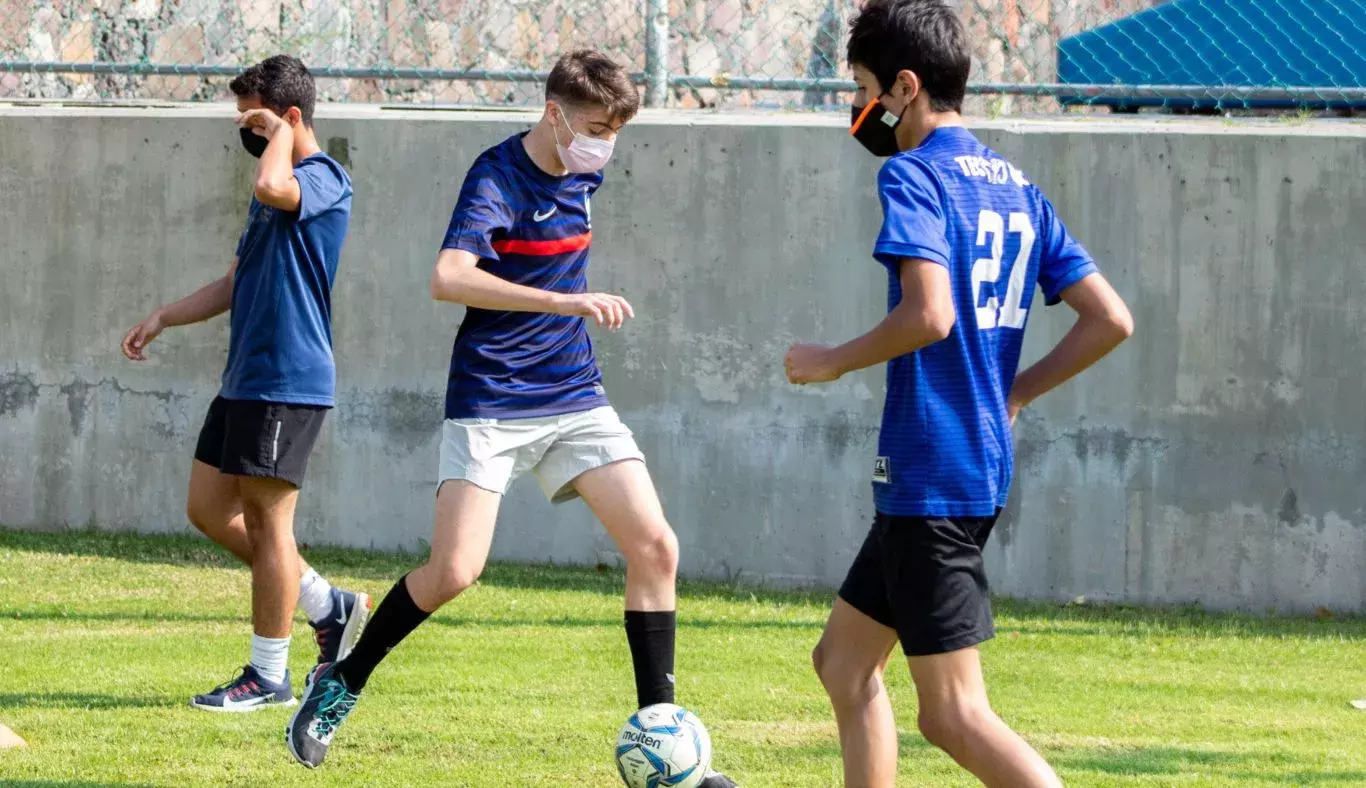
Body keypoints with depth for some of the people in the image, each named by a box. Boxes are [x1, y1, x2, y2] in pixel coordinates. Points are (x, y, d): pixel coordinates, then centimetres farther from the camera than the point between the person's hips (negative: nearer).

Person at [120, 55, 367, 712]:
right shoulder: (279, 189, 19)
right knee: (209, 510, 11)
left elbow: (272, 186, -37)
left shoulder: (323, 178, -12)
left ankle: (268, 676, 4)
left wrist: (279, 135, -18)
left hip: (288, 382, -10)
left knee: (266, 520, -4)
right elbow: (234, 285, 26)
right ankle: (329, 608, 19)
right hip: (246, 379, 10)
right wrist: (162, 318, 17)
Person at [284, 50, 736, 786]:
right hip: (491, 403, -6)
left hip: (574, 397, 6)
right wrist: (566, 302, -41)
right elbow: (448, 278, -35)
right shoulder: (498, 178, -18)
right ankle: (341, 684, 12)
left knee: (654, 546, -6)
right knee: (452, 572, -13)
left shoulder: (581, 174, 5)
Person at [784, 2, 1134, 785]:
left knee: (955, 714, -8)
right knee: (845, 661, 21)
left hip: (932, 477, -9)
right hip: (984, 467, 9)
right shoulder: (1018, 188, 13)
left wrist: (833, 362, -11)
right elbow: (1110, 320, 9)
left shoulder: (913, 176, -12)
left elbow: (929, 314, -26)